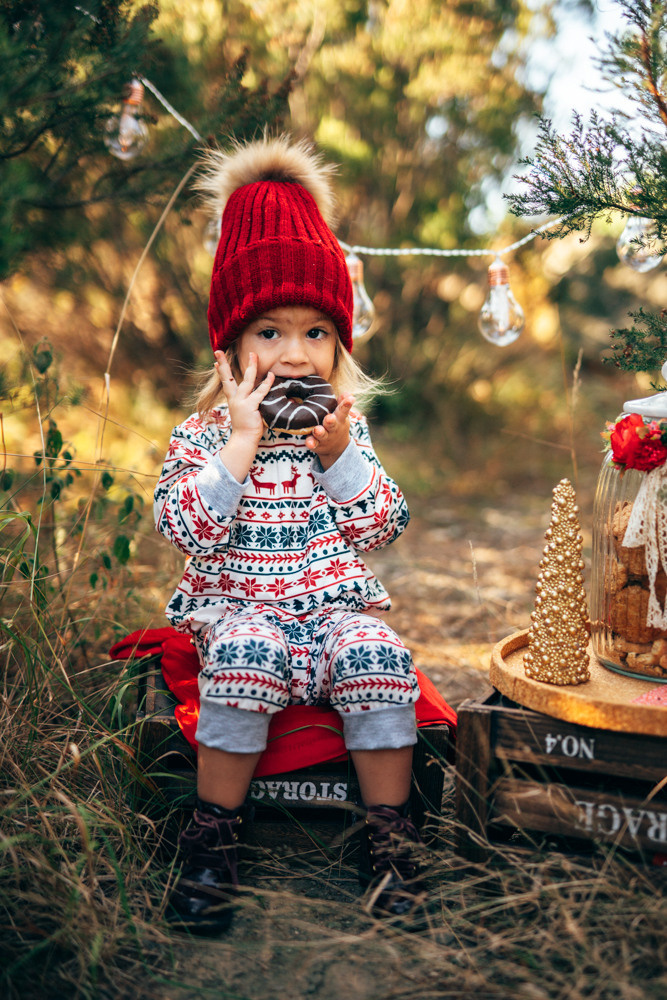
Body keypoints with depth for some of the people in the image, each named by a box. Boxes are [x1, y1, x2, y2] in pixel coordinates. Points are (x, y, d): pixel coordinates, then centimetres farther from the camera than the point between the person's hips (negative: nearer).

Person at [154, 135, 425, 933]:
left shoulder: (347, 428, 7)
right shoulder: (204, 432, -1)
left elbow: (383, 528, 3)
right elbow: (185, 527, -15)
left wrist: (340, 455, -10)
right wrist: (241, 442, -19)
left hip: (335, 599, 2)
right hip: (237, 603, -2)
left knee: (379, 656, -27)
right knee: (242, 659, -33)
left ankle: (389, 834, -12)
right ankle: (214, 832, -16)